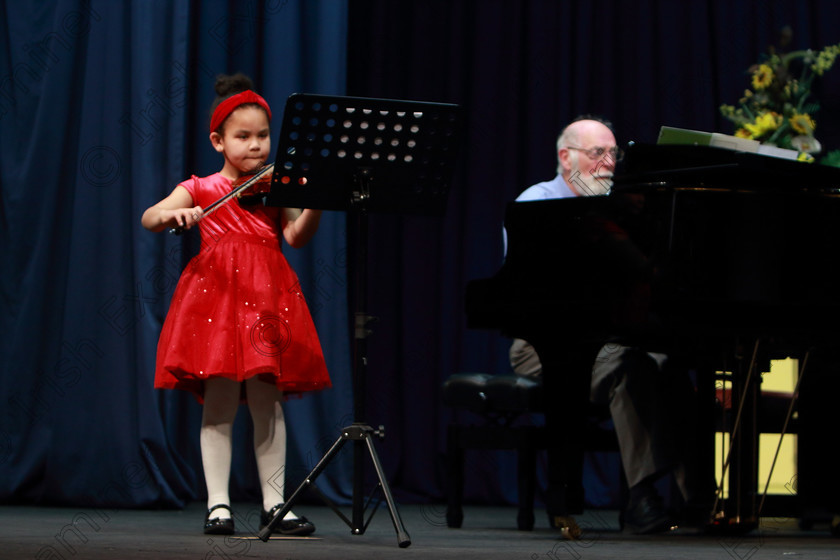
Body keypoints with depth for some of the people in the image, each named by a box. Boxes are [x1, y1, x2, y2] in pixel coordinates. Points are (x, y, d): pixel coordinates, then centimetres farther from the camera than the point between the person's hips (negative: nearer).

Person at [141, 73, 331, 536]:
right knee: (220, 401, -4)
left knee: (268, 402, 2)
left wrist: (315, 204, -19)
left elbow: (296, 236, -1)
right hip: (218, 291, -2)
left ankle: (274, 503, 6)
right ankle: (218, 503, 0)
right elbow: (149, 218, -2)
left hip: (268, 296, 2)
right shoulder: (201, 189, 9)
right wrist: (173, 214, -24)